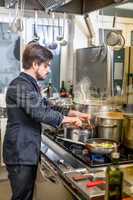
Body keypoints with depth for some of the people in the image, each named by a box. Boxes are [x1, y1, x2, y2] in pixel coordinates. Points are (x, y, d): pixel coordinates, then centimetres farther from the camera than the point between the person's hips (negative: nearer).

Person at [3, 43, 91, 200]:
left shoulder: (29, 84, 16)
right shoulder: (21, 85, -17)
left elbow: (46, 107, 18)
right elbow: (40, 113, -26)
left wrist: (73, 113, 8)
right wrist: (69, 119, -14)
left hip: (28, 152, 10)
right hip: (20, 154, -10)